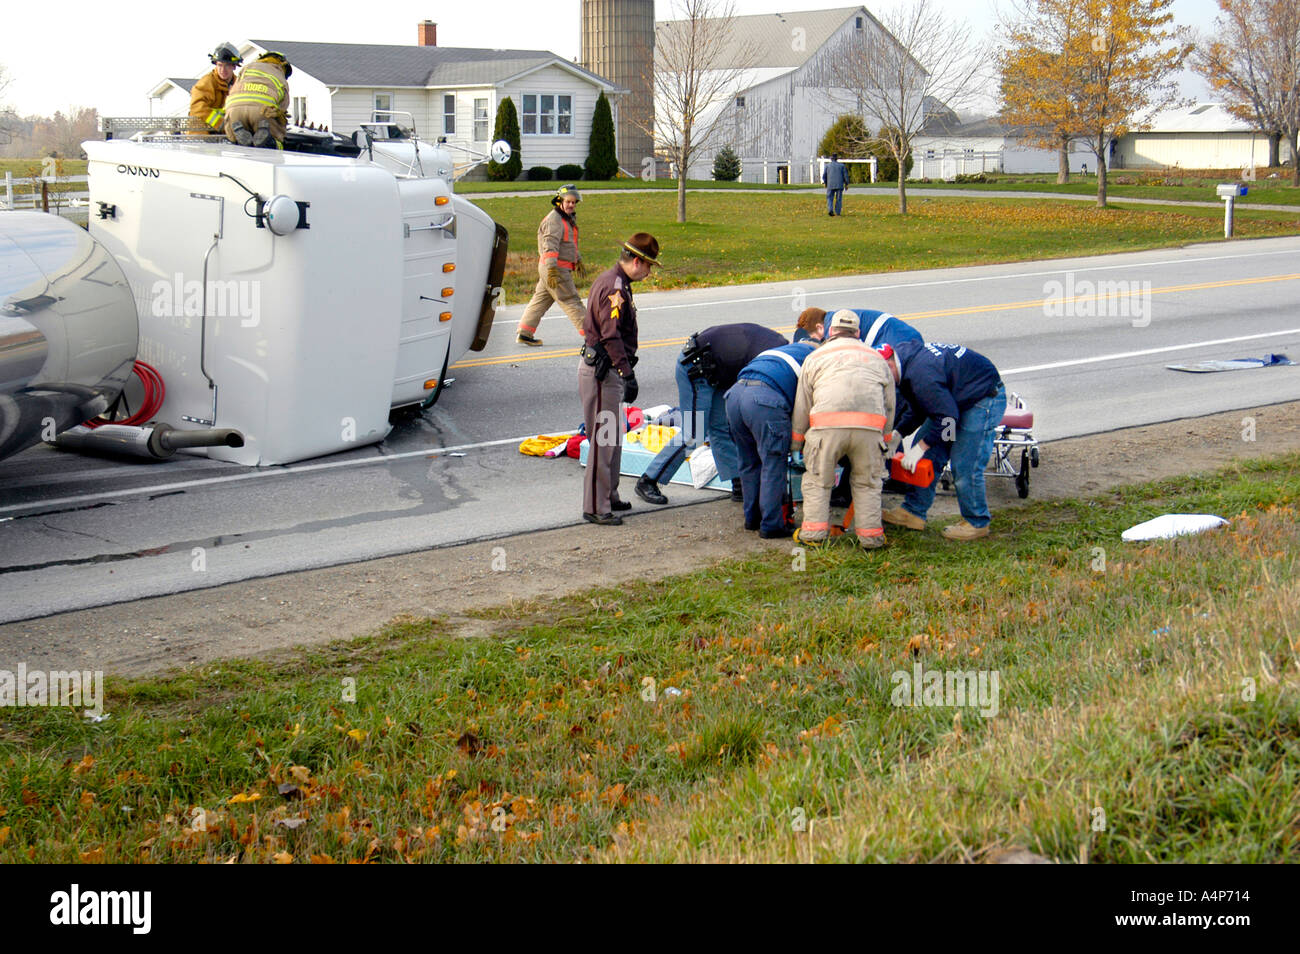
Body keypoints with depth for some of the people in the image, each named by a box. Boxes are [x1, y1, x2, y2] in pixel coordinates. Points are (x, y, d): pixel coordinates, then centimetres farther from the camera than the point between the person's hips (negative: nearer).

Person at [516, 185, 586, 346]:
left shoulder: (568, 219, 19)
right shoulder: (554, 220, -15)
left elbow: (571, 242, 35)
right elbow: (550, 245, -25)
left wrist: (578, 260, 44)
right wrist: (552, 270, -33)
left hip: (556, 269, 10)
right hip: (556, 268, -10)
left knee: (541, 300, 11)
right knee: (571, 301, -6)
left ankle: (524, 333, 13)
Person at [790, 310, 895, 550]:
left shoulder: (815, 357, 23)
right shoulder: (877, 358, 29)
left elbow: (802, 406, 22)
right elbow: (889, 406, 31)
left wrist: (796, 444, 31)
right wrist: (884, 440, 41)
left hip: (827, 424, -2)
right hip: (870, 426, 2)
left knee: (817, 480, 13)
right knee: (867, 482, 16)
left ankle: (813, 533, 9)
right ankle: (870, 536, 13)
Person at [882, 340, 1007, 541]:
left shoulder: (920, 374, -32)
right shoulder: (908, 355, 1)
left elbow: (947, 416, -29)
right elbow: (918, 407, 14)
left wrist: (921, 447, -22)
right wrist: (898, 433, 6)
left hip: (986, 398, -11)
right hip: (956, 399, 11)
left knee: (964, 466, -10)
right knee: (927, 455, 8)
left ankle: (977, 523, 7)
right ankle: (913, 511, 13)